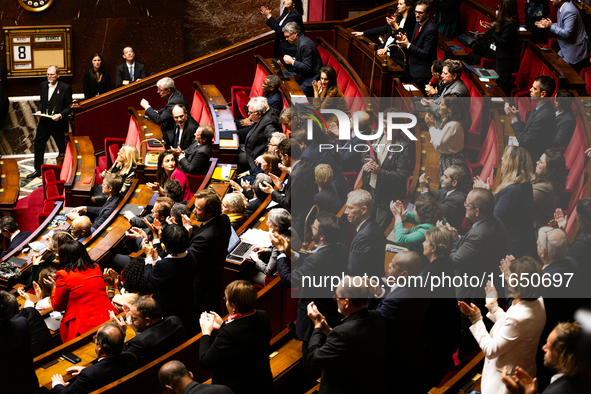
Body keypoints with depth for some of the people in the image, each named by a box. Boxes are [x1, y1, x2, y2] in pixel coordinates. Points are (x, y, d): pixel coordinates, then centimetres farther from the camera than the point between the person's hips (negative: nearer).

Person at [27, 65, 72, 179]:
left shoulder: (65, 88, -11)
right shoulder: (43, 85, 6)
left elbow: (69, 107, -9)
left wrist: (60, 115, -23)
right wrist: (39, 110, -1)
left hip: (59, 123, -5)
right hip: (44, 121, 6)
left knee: (63, 147, 6)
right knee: (38, 144, 10)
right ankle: (38, 170, 24)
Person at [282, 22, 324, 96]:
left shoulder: (305, 45, -25)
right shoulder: (300, 41, 7)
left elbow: (307, 67, -25)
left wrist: (292, 62, -18)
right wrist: (292, 58, 4)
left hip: (313, 78, -10)